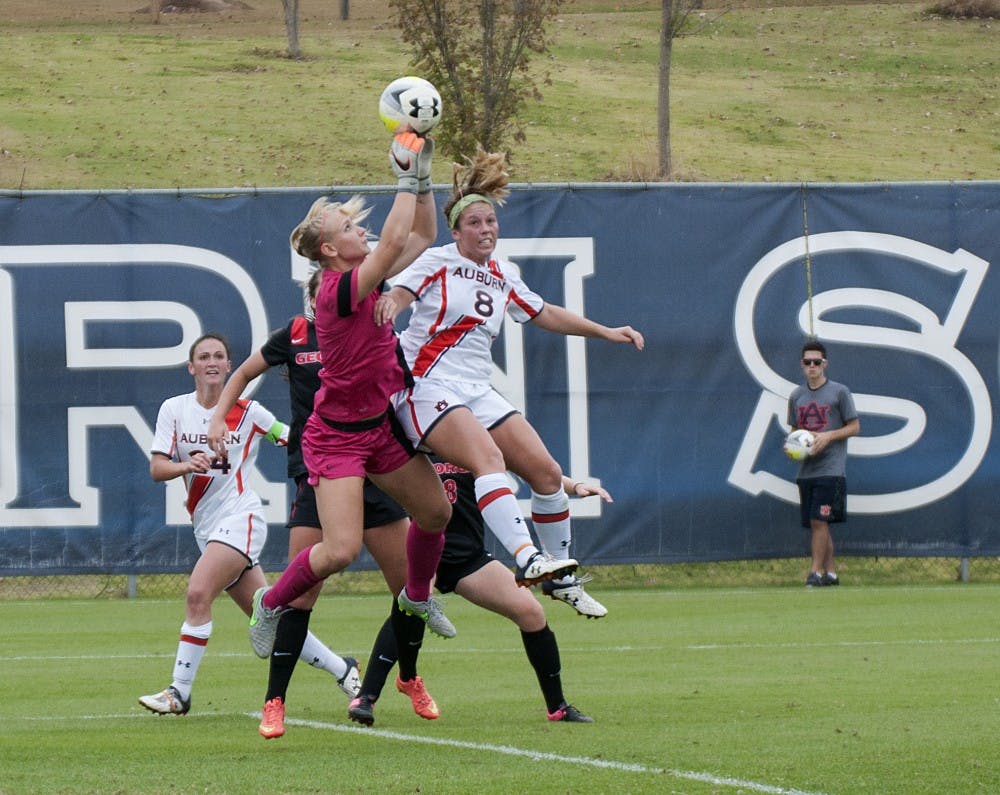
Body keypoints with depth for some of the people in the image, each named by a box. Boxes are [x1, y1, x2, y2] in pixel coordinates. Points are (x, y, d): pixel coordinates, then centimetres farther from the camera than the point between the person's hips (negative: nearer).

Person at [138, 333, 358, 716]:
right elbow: (156, 469, -3)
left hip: (240, 516, -5)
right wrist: (188, 465, -22)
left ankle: (179, 693, -19)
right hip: (206, 526, 5)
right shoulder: (174, 409, 5)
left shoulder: (247, 412, -1)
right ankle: (341, 669, 21)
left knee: (198, 594, -23)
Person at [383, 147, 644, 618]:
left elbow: (545, 314, 31)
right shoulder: (437, 263, -1)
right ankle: (526, 558, -48)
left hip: (477, 393, 7)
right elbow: (392, 300, -14)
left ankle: (561, 577, 15)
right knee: (488, 458, -31)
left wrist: (605, 332, 30)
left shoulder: (502, 278, 17)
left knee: (546, 472, -1)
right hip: (428, 388, -7)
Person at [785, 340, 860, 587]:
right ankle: (831, 572, 12)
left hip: (830, 468, -5)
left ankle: (816, 571, -10)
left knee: (819, 521, -13)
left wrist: (827, 436, -13)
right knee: (817, 524, 5)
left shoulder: (839, 392, 0)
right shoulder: (796, 396, 15)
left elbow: (854, 427, 1)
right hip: (805, 470, 5)